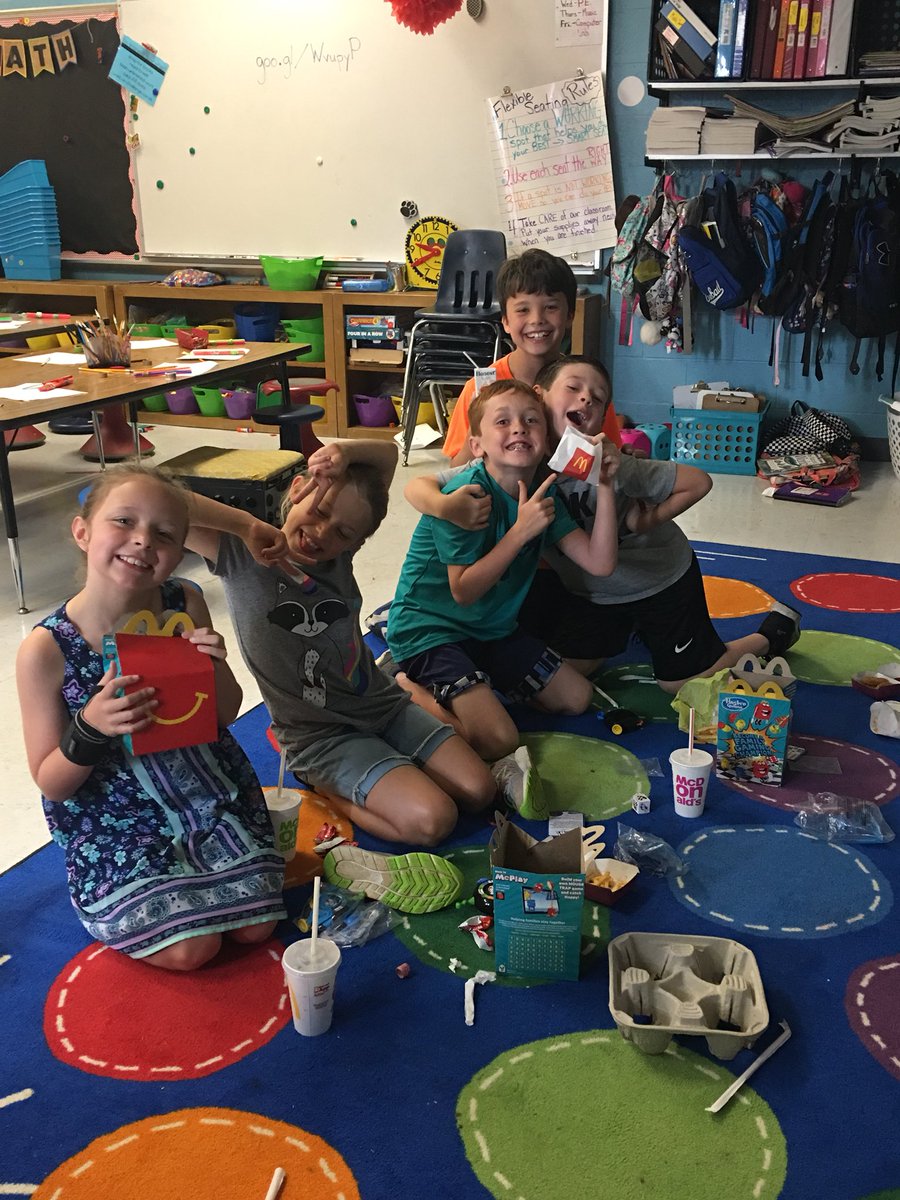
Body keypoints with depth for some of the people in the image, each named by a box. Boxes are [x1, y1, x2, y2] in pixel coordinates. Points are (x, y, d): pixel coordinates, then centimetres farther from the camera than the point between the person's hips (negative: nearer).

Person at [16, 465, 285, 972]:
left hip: (210, 792, 3)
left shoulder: (187, 605, -12)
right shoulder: (46, 650, -20)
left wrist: (216, 668, -22)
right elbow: (51, 783, -12)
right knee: (188, 949, -12)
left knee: (255, 927, 1)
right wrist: (91, 728, -32)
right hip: (115, 818, -3)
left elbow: (227, 712, 0)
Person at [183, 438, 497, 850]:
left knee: (480, 792, -2)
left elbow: (388, 453, 0)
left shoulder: (340, 551, -3)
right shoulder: (244, 555, -16)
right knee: (432, 821, -20)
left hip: (383, 704, 6)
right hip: (320, 735, -6)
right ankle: (326, 788, 0)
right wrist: (249, 526, -31)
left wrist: (343, 452, -21)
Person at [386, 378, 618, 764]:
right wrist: (521, 531, -27)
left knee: (577, 697, 12)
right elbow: (464, 591, -23)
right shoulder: (467, 493, -23)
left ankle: (481, 681, 20)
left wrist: (604, 487, -17)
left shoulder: (543, 496, -1)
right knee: (497, 740, -22)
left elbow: (600, 563, -8)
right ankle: (407, 688, -2)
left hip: (493, 629, 8)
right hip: (430, 628, -8)